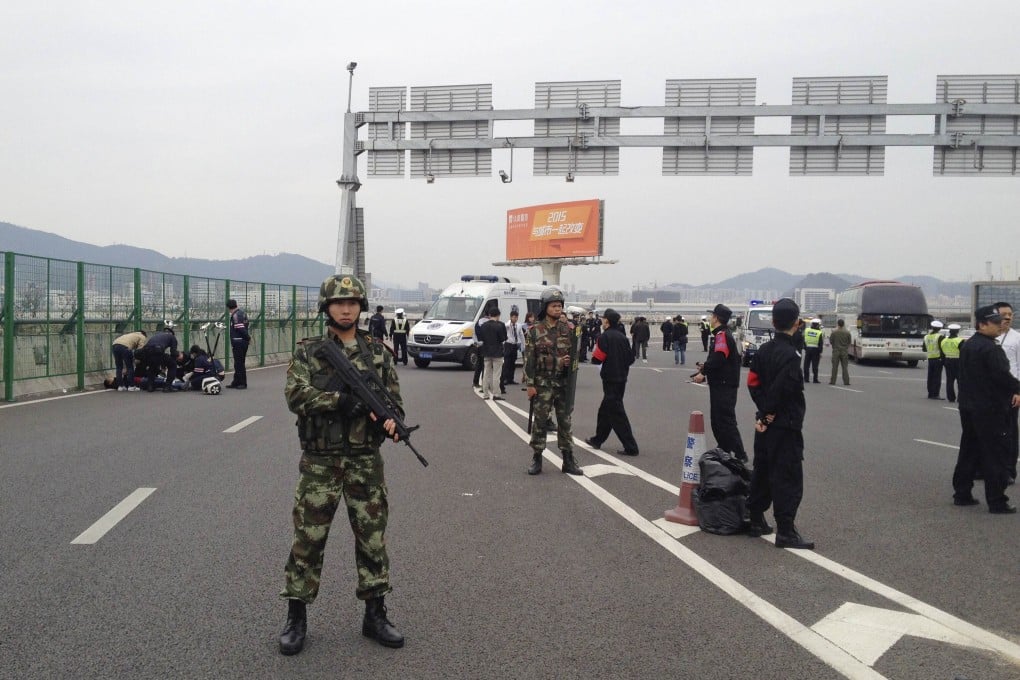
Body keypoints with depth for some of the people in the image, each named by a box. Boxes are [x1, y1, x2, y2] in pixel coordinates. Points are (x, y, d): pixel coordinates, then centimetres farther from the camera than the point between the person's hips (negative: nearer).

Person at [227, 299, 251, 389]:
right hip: (243, 342, 10)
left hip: (238, 342, -10)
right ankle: (236, 382, 22)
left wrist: (248, 337, -12)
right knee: (239, 363, 15)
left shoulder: (235, 315, -15)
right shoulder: (242, 313, 14)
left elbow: (240, 328, -21)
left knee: (239, 363, -3)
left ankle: (242, 383, 0)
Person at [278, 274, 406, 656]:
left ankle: (374, 615, 21)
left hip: (366, 461, 2)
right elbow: (296, 395, -14)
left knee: (372, 537, 8)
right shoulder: (308, 351, 0)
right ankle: (296, 618, 18)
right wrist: (343, 399, -25)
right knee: (308, 539, 4)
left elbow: (394, 398, 7)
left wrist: (392, 419, -16)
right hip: (320, 462, -2)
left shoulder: (377, 351, 7)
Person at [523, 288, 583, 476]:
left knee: (565, 422, 7)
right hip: (542, 383, -2)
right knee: (540, 421, 2)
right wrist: (530, 384, -9)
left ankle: (568, 461, 14)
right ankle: (537, 460, 11)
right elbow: (529, 359, -4)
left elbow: (574, 354, 11)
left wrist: (569, 362, -10)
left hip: (564, 382, 2)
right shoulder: (535, 330, -3)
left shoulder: (569, 329, 4)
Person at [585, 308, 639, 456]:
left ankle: (630, 447, -7)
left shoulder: (605, 337, -14)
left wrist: (593, 355, 3)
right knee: (605, 410, 20)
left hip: (610, 380, -8)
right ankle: (597, 440, 31)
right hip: (621, 378, 8)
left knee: (617, 413, -5)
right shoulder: (622, 337, 8)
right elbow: (630, 358, 9)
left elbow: (597, 359, -17)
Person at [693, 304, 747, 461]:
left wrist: (703, 372, -20)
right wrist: (705, 366, 12)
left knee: (726, 420, -8)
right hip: (719, 384, 11)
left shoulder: (722, 335, -16)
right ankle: (724, 451, 23)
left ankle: (740, 454, -5)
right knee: (716, 419, 16)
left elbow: (718, 358, -27)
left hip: (724, 385, -11)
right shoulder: (722, 334, 17)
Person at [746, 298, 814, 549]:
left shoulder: (763, 350, 8)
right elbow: (781, 390, -23)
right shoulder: (790, 355, -17)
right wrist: (770, 415, -9)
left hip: (765, 422, 8)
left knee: (762, 472, 16)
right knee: (788, 478, -3)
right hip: (785, 425, -8)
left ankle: (755, 521, 23)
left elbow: (753, 383, 4)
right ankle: (785, 532, -1)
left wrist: (764, 412, -1)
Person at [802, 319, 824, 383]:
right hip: (815, 350, -3)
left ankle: (806, 378, 9)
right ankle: (815, 379, 1)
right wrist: (820, 352, -3)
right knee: (815, 365, 0)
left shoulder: (806, 330, 2)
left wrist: (805, 348, 12)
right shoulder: (819, 333, -8)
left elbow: (804, 341, 6)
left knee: (806, 364, 8)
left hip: (808, 348, 3)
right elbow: (821, 344, -7)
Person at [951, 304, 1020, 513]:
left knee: (969, 451, 14)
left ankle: (962, 494, 19)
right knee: (995, 455, -3)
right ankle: (997, 502, 0)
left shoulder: (967, 345, 12)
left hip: (968, 408, 9)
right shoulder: (990, 349, -18)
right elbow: (1002, 376, -21)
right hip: (990, 410, -9)